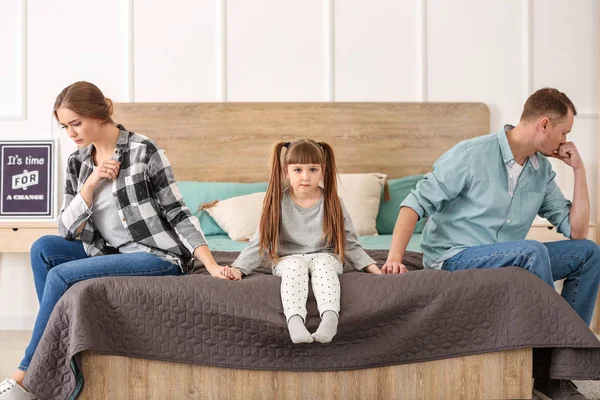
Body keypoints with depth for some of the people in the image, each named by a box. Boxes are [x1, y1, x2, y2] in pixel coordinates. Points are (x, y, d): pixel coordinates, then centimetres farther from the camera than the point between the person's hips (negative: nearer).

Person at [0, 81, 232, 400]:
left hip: (160, 256, -7)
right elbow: (66, 230, 4)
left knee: (61, 275, -20)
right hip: (112, 254, 7)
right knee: (43, 248, -11)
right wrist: (91, 183, -11)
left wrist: (212, 267, -17)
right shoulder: (77, 162, 8)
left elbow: (177, 213, -9)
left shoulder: (143, 150, -9)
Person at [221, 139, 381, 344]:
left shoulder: (332, 203, -1)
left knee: (324, 264, -33)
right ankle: (294, 320, -51)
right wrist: (238, 269, -14)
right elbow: (259, 243, 0)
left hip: (325, 257, 0)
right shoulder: (278, 203, -2)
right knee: (296, 265, -33)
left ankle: (330, 318, -52)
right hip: (288, 259, 0)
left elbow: (350, 244, 5)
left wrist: (374, 268, -7)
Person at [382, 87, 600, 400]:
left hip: (506, 262, 7)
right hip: (452, 259, -7)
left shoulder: (542, 170, 6)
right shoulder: (472, 154, -14)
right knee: (533, 251, -31)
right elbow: (417, 202, -16)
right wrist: (395, 257, -29)